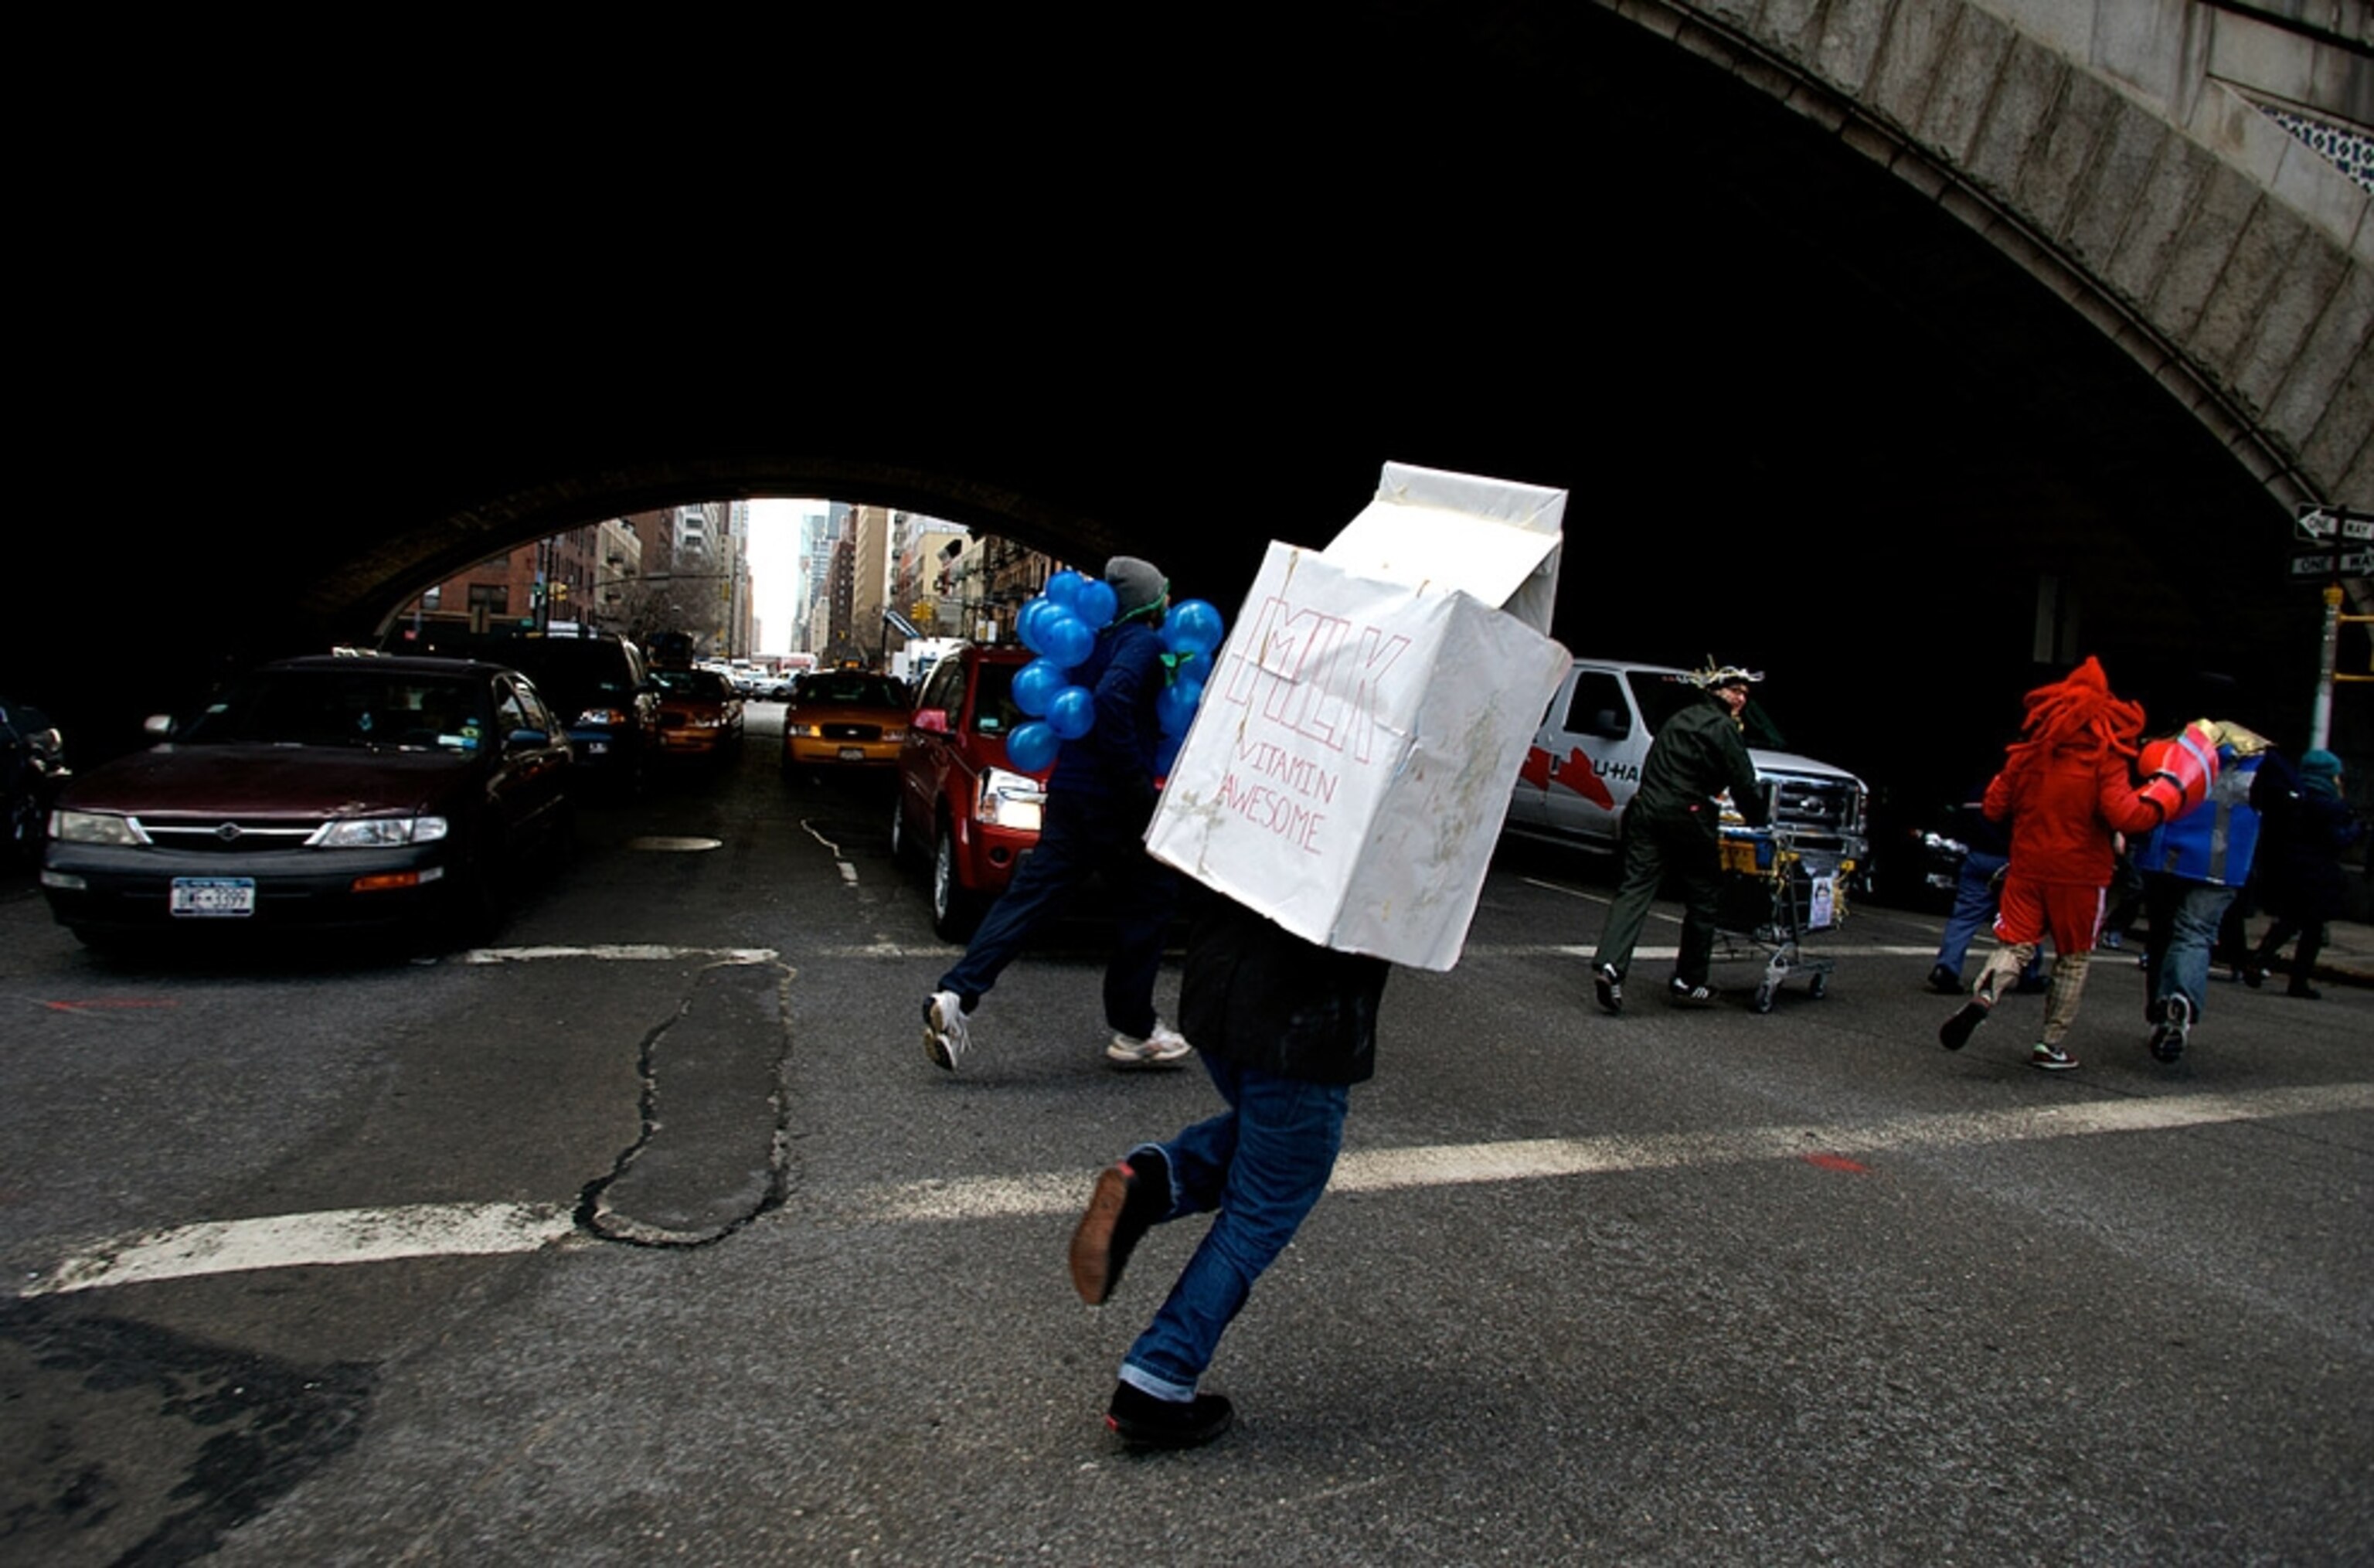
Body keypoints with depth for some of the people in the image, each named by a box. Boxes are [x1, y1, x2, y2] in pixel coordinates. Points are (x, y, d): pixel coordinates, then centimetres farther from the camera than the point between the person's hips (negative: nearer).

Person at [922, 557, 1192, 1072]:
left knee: (1030, 895, 5)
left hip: (1069, 791, 8)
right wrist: (1137, 786, -22)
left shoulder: (1098, 642, 16)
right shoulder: (1143, 643, -9)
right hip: (1111, 797, -8)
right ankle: (1134, 1032, 13)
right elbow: (1112, 699, -25)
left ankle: (956, 995, -7)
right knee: (1149, 899, 6)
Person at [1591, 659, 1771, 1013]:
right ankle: (1688, 983, 14)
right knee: (1703, 898, 8)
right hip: (1687, 818, -6)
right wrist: (1759, 819, 13)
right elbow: (1745, 784, -3)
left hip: (1646, 811, 6)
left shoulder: (1680, 718, 20)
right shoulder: (1722, 728, -1)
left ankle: (1609, 964, -21)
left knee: (1636, 888, -2)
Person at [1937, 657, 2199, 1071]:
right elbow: (2125, 815, -20)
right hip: (2079, 872, -2)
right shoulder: (2106, 758, -10)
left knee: (2014, 944, 3)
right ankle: (2050, 1047, 15)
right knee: (2073, 959, 12)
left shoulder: (2028, 751, 3)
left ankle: (1982, 997, -29)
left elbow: (1995, 806, 7)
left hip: (2027, 866, 3)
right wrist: (2169, 792, -5)